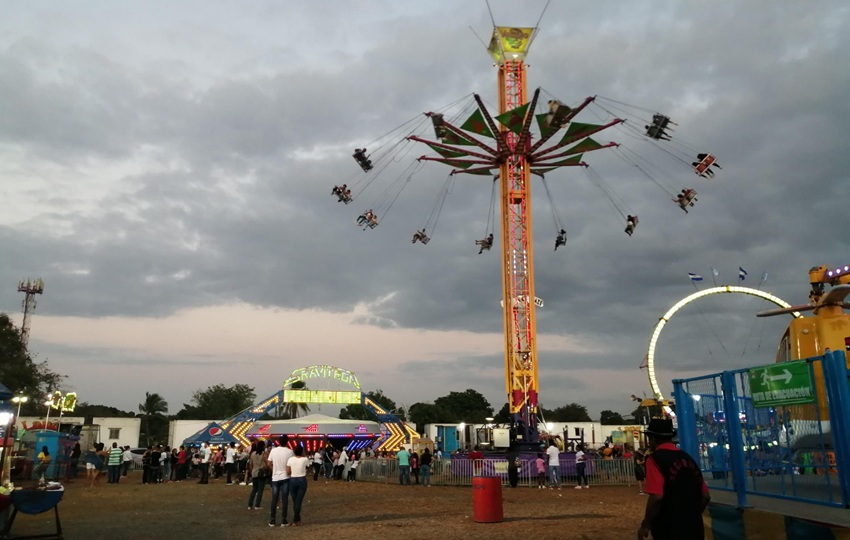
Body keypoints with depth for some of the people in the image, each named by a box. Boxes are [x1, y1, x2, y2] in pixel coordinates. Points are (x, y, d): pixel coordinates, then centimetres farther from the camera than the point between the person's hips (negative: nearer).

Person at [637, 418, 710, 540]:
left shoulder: (655, 459, -10)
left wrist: (645, 525, -10)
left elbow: (656, 497, -20)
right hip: (694, 528, 7)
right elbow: (705, 496, 11)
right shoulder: (687, 458, 10)